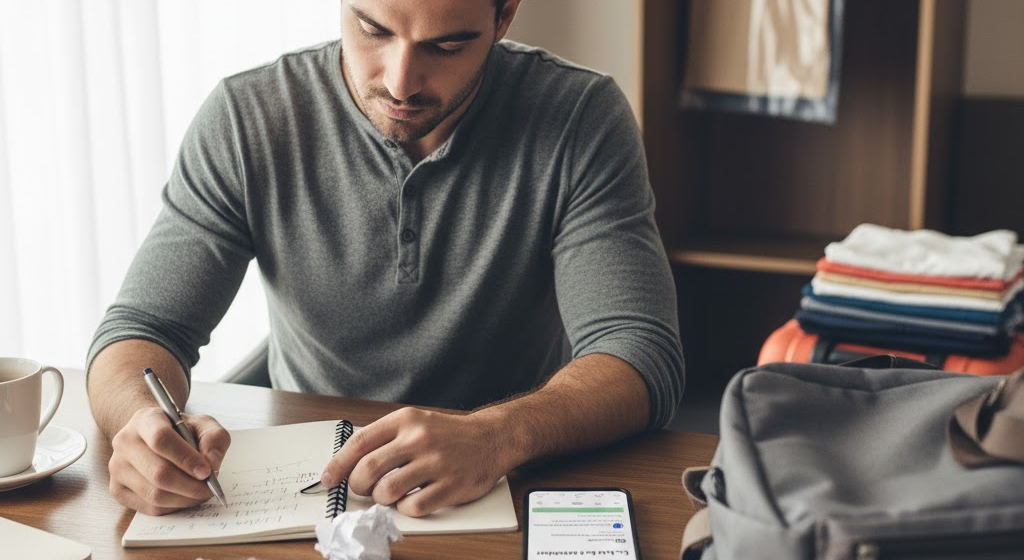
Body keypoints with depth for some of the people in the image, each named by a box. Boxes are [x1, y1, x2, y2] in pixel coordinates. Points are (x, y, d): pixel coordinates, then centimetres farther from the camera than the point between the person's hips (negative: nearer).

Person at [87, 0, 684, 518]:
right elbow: (143, 328, -5)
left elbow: (642, 355, -18)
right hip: (301, 503, 2)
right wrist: (147, 421, -29)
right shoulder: (247, 121, -8)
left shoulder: (580, 119, -11)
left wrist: (499, 436, -38)